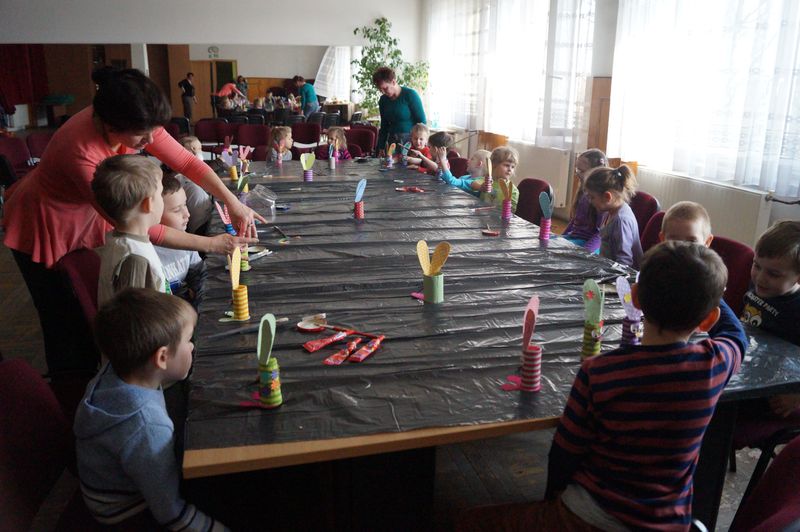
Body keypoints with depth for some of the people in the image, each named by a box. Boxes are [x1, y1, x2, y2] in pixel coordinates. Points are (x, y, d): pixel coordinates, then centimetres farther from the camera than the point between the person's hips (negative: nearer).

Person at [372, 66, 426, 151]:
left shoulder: (410, 95, -7)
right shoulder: (383, 100, 9)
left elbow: (422, 122, -5)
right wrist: (381, 147, 12)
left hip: (410, 141, -5)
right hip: (392, 142, 5)